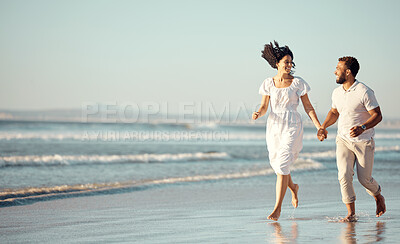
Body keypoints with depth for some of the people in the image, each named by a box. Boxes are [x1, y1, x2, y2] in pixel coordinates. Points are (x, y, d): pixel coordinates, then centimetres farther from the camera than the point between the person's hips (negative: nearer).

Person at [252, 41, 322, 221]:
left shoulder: (297, 83, -2)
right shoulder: (269, 83, 4)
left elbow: (308, 107, 2)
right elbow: (264, 107, 6)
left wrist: (319, 126, -6)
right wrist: (258, 114, -17)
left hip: (292, 127, -3)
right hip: (274, 127, 4)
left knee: (282, 165, -14)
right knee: (276, 164, 11)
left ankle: (277, 208, -10)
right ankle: (293, 188, 44)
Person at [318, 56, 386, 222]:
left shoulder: (364, 92, -16)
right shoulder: (337, 93, 4)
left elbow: (377, 115, -15)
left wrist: (362, 128, -32)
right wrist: (323, 126, 5)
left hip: (364, 142, -4)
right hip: (343, 140, 4)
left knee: (364, 179, 2)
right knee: (344, 176, -13)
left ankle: (378, 197, 35)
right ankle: (351, 213, -7)